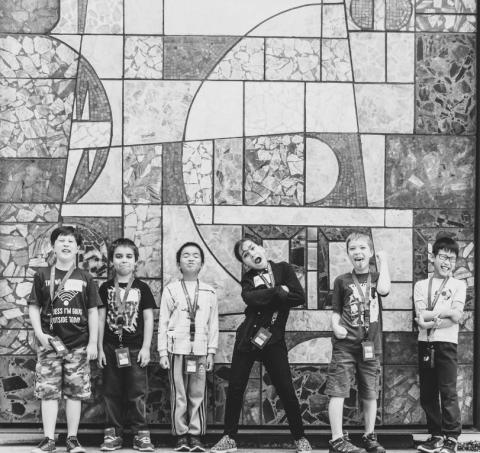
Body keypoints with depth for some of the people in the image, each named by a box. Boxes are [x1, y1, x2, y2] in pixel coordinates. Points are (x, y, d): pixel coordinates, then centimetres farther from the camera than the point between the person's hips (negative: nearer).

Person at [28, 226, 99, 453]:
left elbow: (93, 312, 7)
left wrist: (93, 342, 2)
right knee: (48, 391, -2)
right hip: (50, 343, -1)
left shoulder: (85, 278, 6)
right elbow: (33, 307, 6)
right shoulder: (43, 276, 4)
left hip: (78, 345, 1)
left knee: (75, 392, 3)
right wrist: (39, 333, -6)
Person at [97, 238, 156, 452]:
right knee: (112, 393, 5)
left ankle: (141, 434, 4)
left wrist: (146, 347, -5)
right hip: (111, 348, 2)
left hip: (135, 348, -1)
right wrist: (100, 348, 3)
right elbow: (101, 318, 7)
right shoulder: (106, 288, 6)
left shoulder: (142, 288, 3)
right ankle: (113, 433, 11)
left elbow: (148, 319, 2)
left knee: (137, 393, -1)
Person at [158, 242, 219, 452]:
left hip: (200, 350, 1)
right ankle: (181, 435, 6)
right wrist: (162, 352, 0)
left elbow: (213, 324, 10)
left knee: (198, 395, 1)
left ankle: (196, 435, 7)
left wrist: (211, 352, 5)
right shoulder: (170, 290, 5)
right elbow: (163, 323, 5)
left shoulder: (209, 292, 9)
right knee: (179, 395, 0)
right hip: (177, 348, -1)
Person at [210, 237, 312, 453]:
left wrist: (265, 297, -12)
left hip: (274, 340, -2)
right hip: (247, 337, 2)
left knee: (286, 389, -3)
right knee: (235, 387, 0)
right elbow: (250, 298, -15)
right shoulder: (248, 279, 7)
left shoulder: (283, 269, 3)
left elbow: (300, 298, -9)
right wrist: (279, 292, -14)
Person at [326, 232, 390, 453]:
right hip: (345, 344, -2)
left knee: (370, 394, 8)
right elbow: (336, 311, 10)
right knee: (337, 391, -9)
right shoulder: (342, 281, 6)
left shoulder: (376, 277, 10)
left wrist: (383, 262, -4)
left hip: (371, 344, 2)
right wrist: (335, 326, -11)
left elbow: (383, 289, -14)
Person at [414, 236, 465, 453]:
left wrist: (430, 320, -11)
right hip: (425, 343, 3)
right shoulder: (421, 285, 10)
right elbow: (420, 315, -2)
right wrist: (445, 312, -7)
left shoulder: (458, 285, 5)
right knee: (427, 393, 6)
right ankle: (436, 435, 14)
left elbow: (456, 317, -7)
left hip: (446, 343, -3)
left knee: (448, 391, -7)